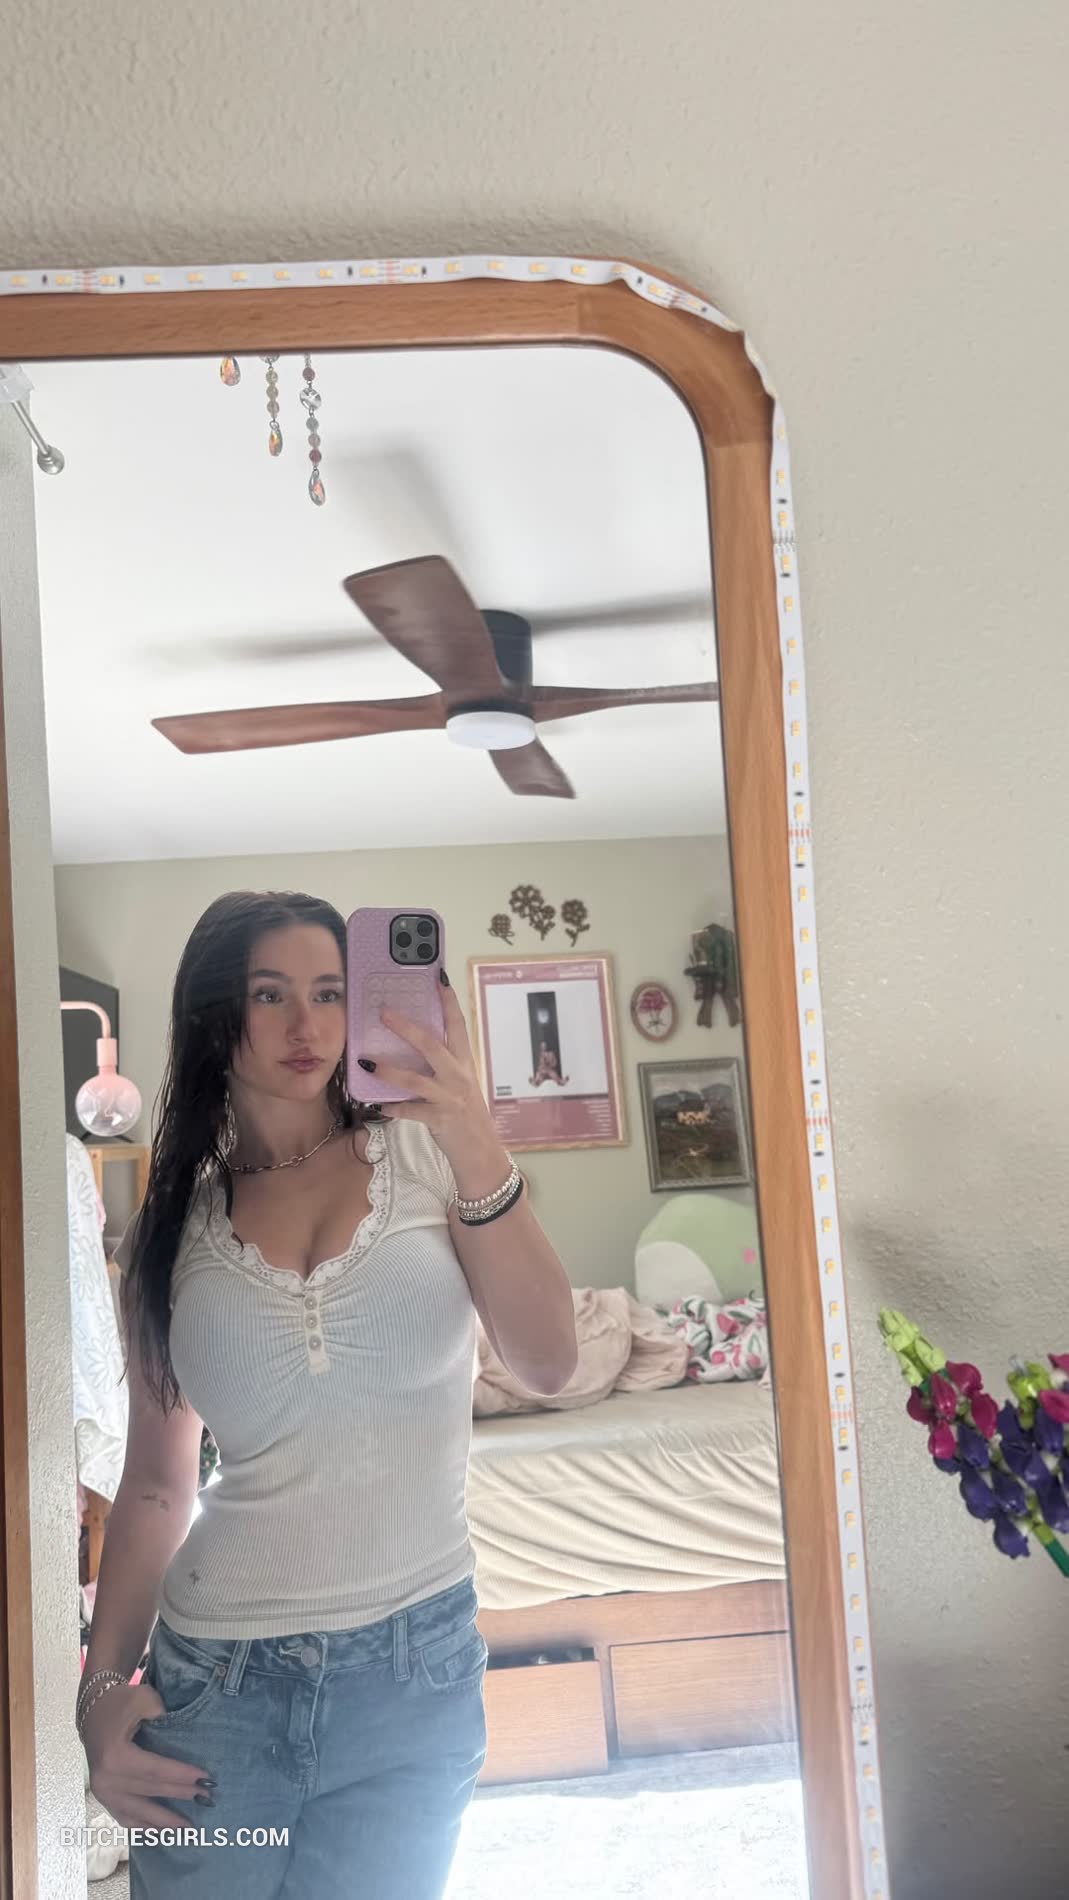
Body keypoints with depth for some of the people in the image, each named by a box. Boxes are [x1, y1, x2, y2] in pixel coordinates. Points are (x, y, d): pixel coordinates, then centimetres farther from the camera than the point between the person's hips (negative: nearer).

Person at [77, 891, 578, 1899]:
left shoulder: (422, 1151, -4)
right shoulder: (171, 1226, 2)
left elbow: (547, 1363, -17)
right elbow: (155, 1487, 7)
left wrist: (482, 1155, -28)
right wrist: (102, 1687, 0)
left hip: (414, 1665, -1)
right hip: (215, 1674, 1)